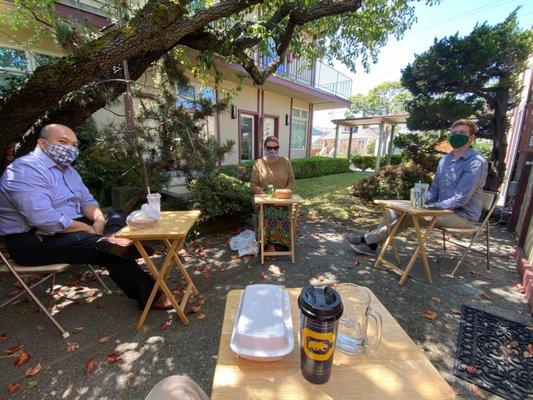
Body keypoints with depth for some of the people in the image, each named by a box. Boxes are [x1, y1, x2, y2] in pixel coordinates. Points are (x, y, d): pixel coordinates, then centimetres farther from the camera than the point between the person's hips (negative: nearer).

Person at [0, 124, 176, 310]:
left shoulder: (67, 169, 12)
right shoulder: (25, 170, -18)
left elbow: (87, 200, 12)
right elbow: (44, 219, -29)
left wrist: (99, 219, -11)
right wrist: (92, 230, -21)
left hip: (67, 227, 9)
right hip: (33, 241, -9)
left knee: (118, 218, 0)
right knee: (109, 252, -26)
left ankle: (110, 242, -29)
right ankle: (149, 296, -17)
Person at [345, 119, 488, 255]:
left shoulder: (476, 163, -18)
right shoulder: (445, 159, 10)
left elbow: (461, 199, -24)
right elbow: (434, 189, 13)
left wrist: (430, 207, -21)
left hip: (463, 215, -8)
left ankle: (367, 239, -13)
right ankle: (370, 242, -9)